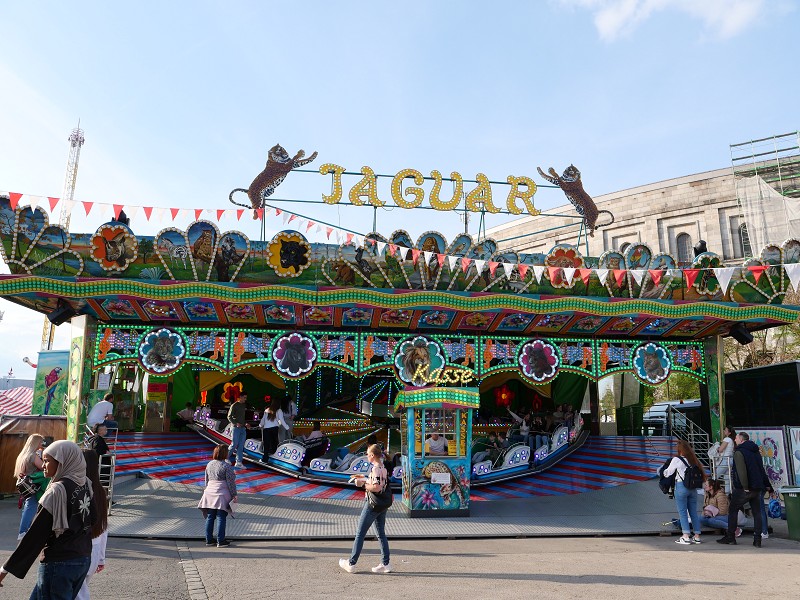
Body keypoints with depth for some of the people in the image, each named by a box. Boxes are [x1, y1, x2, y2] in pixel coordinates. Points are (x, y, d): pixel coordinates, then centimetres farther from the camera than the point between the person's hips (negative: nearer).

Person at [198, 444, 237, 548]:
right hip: (222, 494, -6)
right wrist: (234, 495, -3)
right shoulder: (227, 466, -13)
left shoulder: (209, 464, 7)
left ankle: (209, 540, 19)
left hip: (210, 493, 6)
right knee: (221, 518, -1)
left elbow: (207, 480, 16)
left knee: (210, 517, 12)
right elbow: (231, 482, -10)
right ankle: (220, 541, 4)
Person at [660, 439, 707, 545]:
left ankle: (686, 537, -2)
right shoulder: (693, 459, 6)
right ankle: (697, 536, 15)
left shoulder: (676, 459, -8)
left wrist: (663, 471, 17)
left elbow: (667, 473, -1)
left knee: (682, 512, 0)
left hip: (681, 487, -5)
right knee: (693, 512, 11)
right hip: (693, 488, 5)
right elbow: (700, 471, 8)